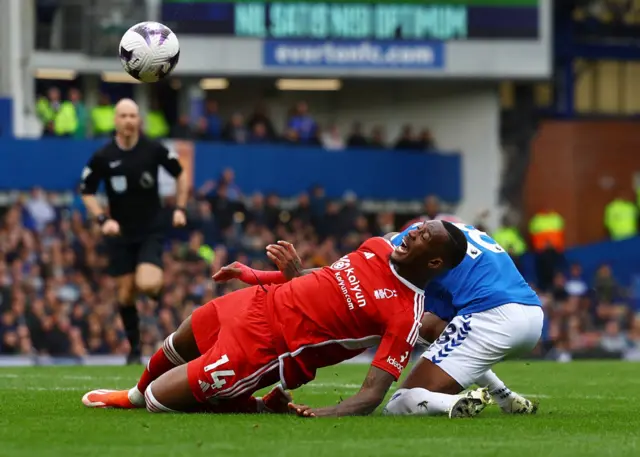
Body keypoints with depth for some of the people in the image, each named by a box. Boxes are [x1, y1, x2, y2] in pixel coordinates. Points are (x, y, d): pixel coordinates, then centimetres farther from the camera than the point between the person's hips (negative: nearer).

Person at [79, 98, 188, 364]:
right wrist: (103, 219, -13)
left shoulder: (154, 150, -8)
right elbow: (86, 193, 2)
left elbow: (180, 174, 9)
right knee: (126, 292, 2)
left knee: (146, 284, -21)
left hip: (151, 230, -1)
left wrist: (180, 208, -1)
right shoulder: (103, 157, -8)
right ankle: (134, 348, 17)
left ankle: (157, 287, 18)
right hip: (121, 233, 1)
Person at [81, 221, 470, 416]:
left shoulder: (406, 316, -26)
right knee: (180, 345, 31)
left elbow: (374, 393, -30)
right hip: (263, 302, 7)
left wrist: (325, 415, -47)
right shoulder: (379, 248, -3)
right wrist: (255, 275, 18)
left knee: (160, 400, -6)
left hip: (269, 347, -7)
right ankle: (136, 395, 62)